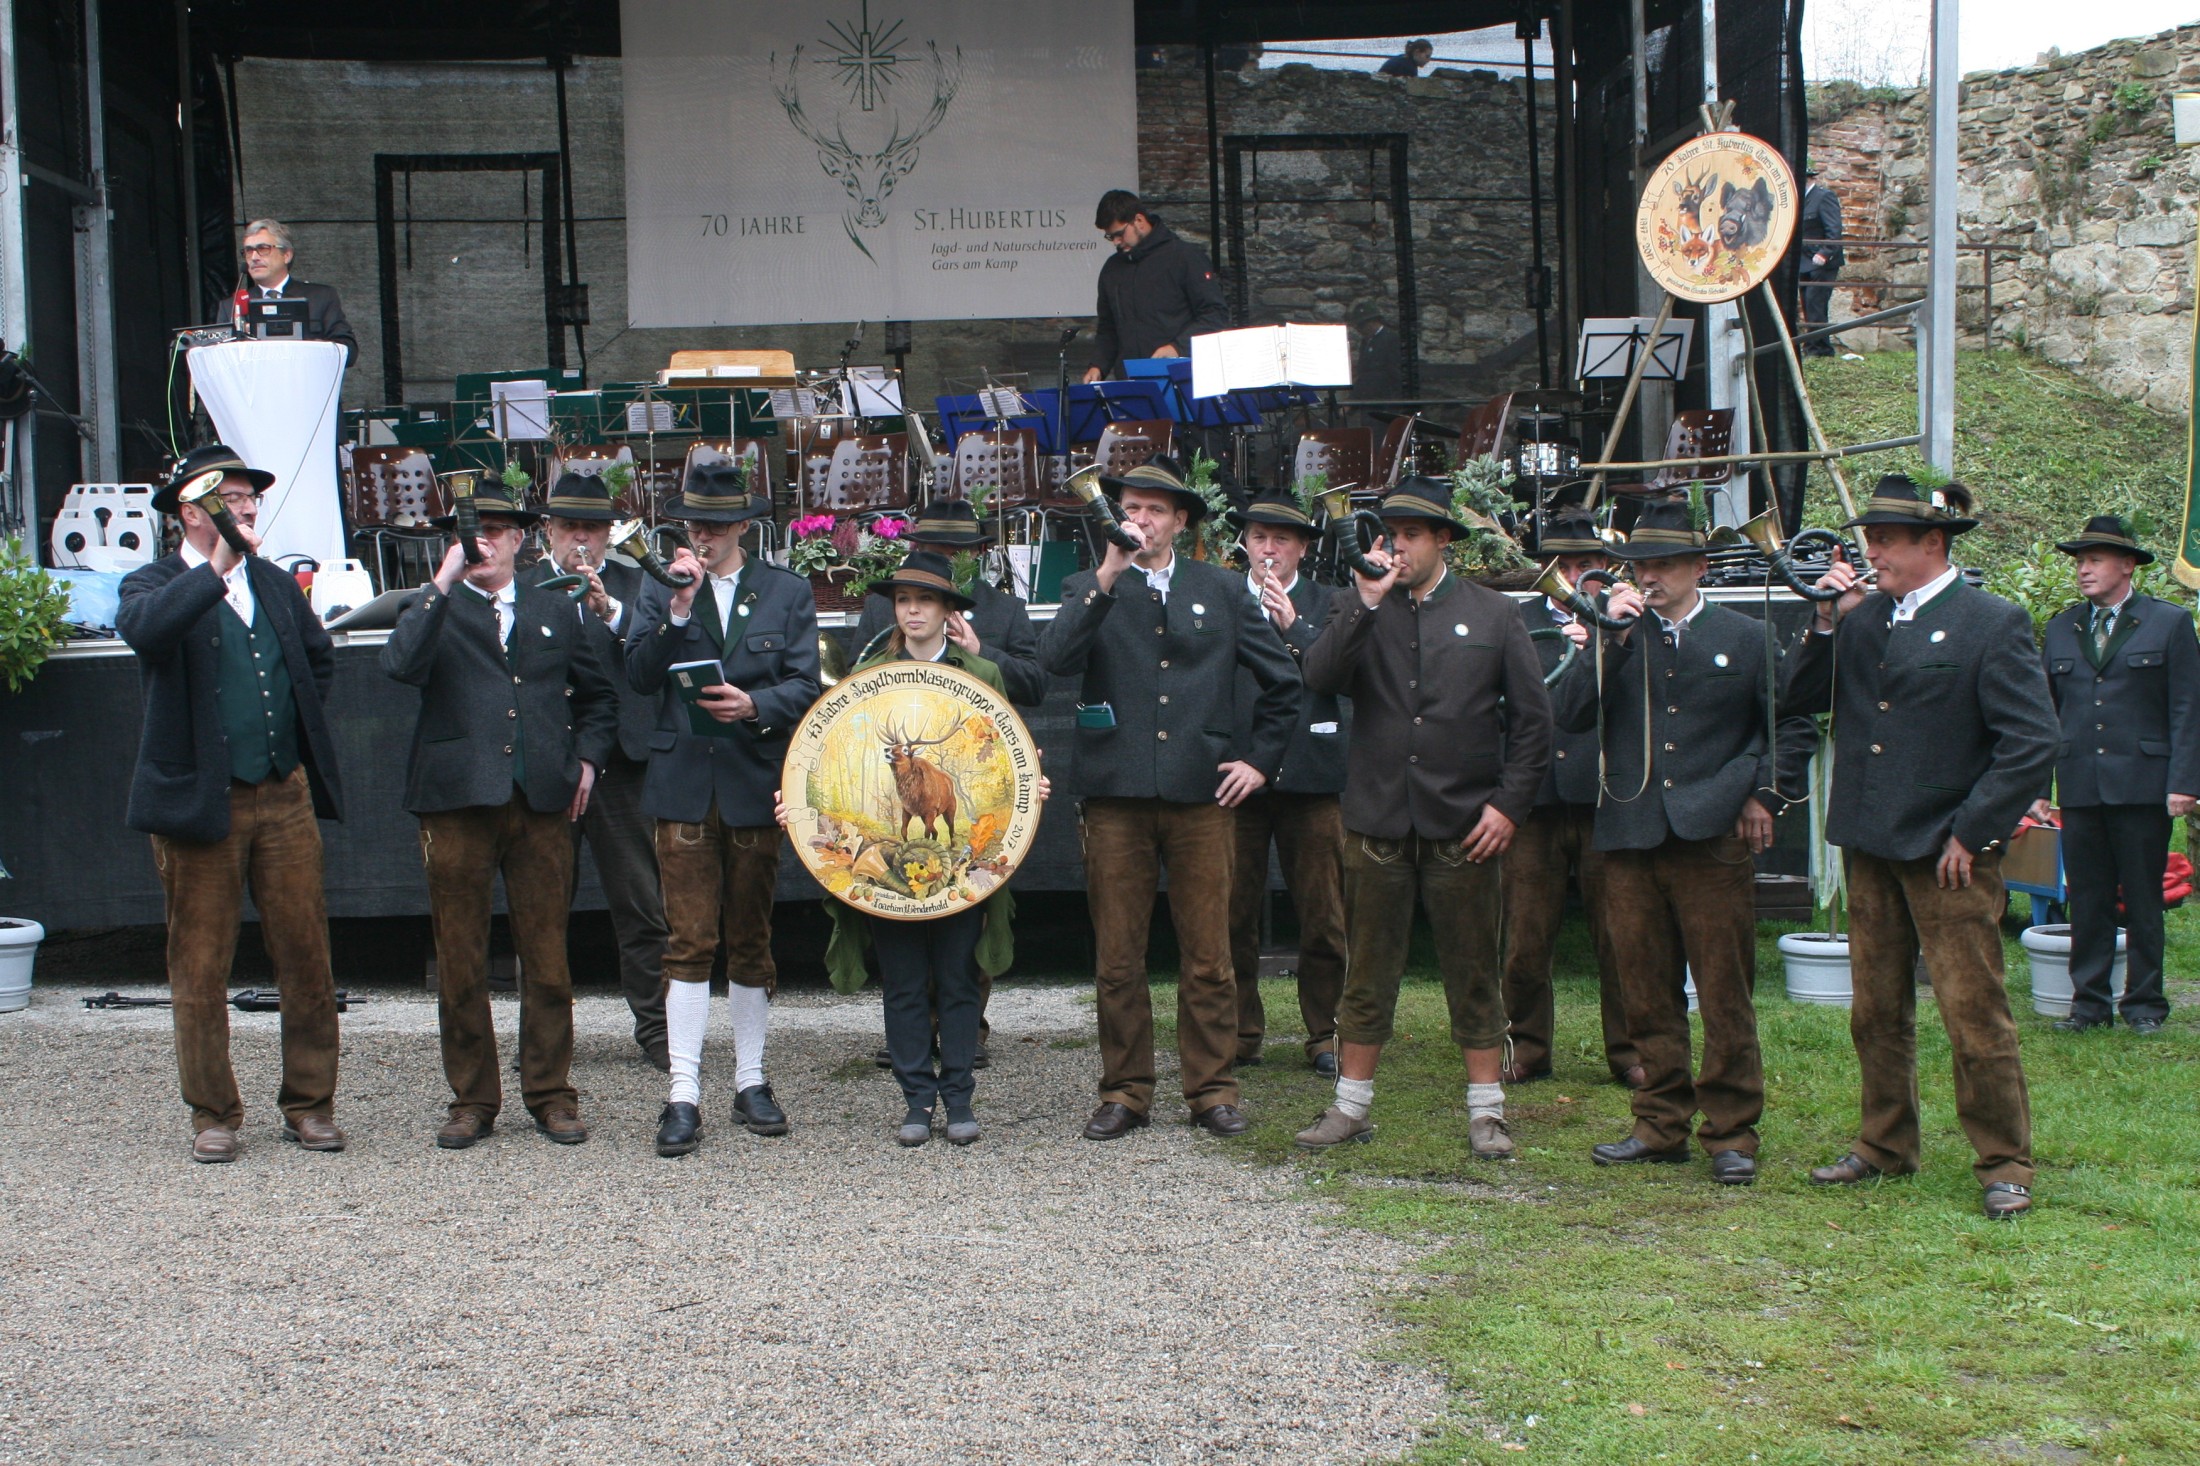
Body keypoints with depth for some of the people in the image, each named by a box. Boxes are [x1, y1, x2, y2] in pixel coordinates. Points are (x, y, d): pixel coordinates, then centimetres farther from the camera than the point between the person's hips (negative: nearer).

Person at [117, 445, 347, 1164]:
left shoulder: (277, 585, 13)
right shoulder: (156, 586, -3)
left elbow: (320, 661, 28)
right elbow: (144, 629, -28)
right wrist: (218, 567, -24)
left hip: (285, 799, 4)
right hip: (201, 803, -4)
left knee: (307, 957, 4)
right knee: (200, 968, 4)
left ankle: (310, 1104, 16)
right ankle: (213, 1114, 16)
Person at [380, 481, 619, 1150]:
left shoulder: (554, 609, 16)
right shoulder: (435, 610, 8)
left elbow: (597, 692, 26)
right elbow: (400, 665, -15)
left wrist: (588, 756, 11)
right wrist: (442, 583, -15)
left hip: (542, 801, 2)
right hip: (456, 800, -1)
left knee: (547, 955, 2)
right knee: (460, 961, 2)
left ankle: (551, 1093, 13)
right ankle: (472, 1098, 13)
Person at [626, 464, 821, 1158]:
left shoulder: (788, 593, 8)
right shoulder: (660, 591, 9)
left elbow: (805, 685, 0)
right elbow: (641, 677, -3)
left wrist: (755, 705, -18)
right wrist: (679, 609, -13)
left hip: (756, 784, 0)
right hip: (684, 785, 0)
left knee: (751, 939, 9)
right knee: (689, 941, -4)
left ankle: (751, 1081, 19)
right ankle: (683, 1094, -3)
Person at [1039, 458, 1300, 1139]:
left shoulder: (1222, 590, 10)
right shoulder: (1089, 589, 8)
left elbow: (1283, 678, 16)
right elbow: (1056, 659, -13)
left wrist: (1260, 758, 10)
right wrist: (1107, 576, -17)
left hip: (1201, 796, 0)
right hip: (1116, 797, 0)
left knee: (1209, 957, 3)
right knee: (1117, 960, 4)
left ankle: (1211, 1090, 13)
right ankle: (1124, 1092, 14)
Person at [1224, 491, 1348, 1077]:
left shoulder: (1327, 604, 10)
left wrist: (1293, 626, -11)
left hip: (1310, 779, 0)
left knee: (1322, 918, 2)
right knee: (1233, 916, 2)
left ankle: (1323, 1034, 13)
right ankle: (1240, 1033, 13)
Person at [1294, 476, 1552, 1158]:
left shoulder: (1493, 614, 4)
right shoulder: (1361, 609, 8)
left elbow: (1533, 718, 4)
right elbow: (1321, 679, -11)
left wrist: (1509, 804, -4)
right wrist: (1366, 603, -16)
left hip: (1464, 823, -1)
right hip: (1378, 820, 1)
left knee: (1474, 973, 5)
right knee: (1368, 969, 8)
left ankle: (1486, 1111, 15)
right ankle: (1351, 1106, 18)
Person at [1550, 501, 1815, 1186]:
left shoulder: (1746, 639, 7)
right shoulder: (1618, 636, 12)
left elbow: (1795, 726, 13)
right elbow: (1571, 714, -2)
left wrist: (1764, 796, 1)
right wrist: (1610, 638, -8)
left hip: (1714, 840, -2)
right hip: (1631, 840, 3)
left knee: (1726, 995, -2)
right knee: (1647, 995, 7)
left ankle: (1731, 1134, 6)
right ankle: (1661, 1125, 17)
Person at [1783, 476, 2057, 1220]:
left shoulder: (1993, 623, -8)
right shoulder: (1861, 617, 9)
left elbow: (2033, 743, -12)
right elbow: (1795, 699, 7)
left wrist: (1970, 832, -13)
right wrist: (1825, 623, -5)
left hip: (1949, 853, -6)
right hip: (1870, 847, 6)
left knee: (1974, 1013, -3)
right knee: (1876, 1012, 14)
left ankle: (2005, 1164, 9)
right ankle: (1885, 1145, 28)